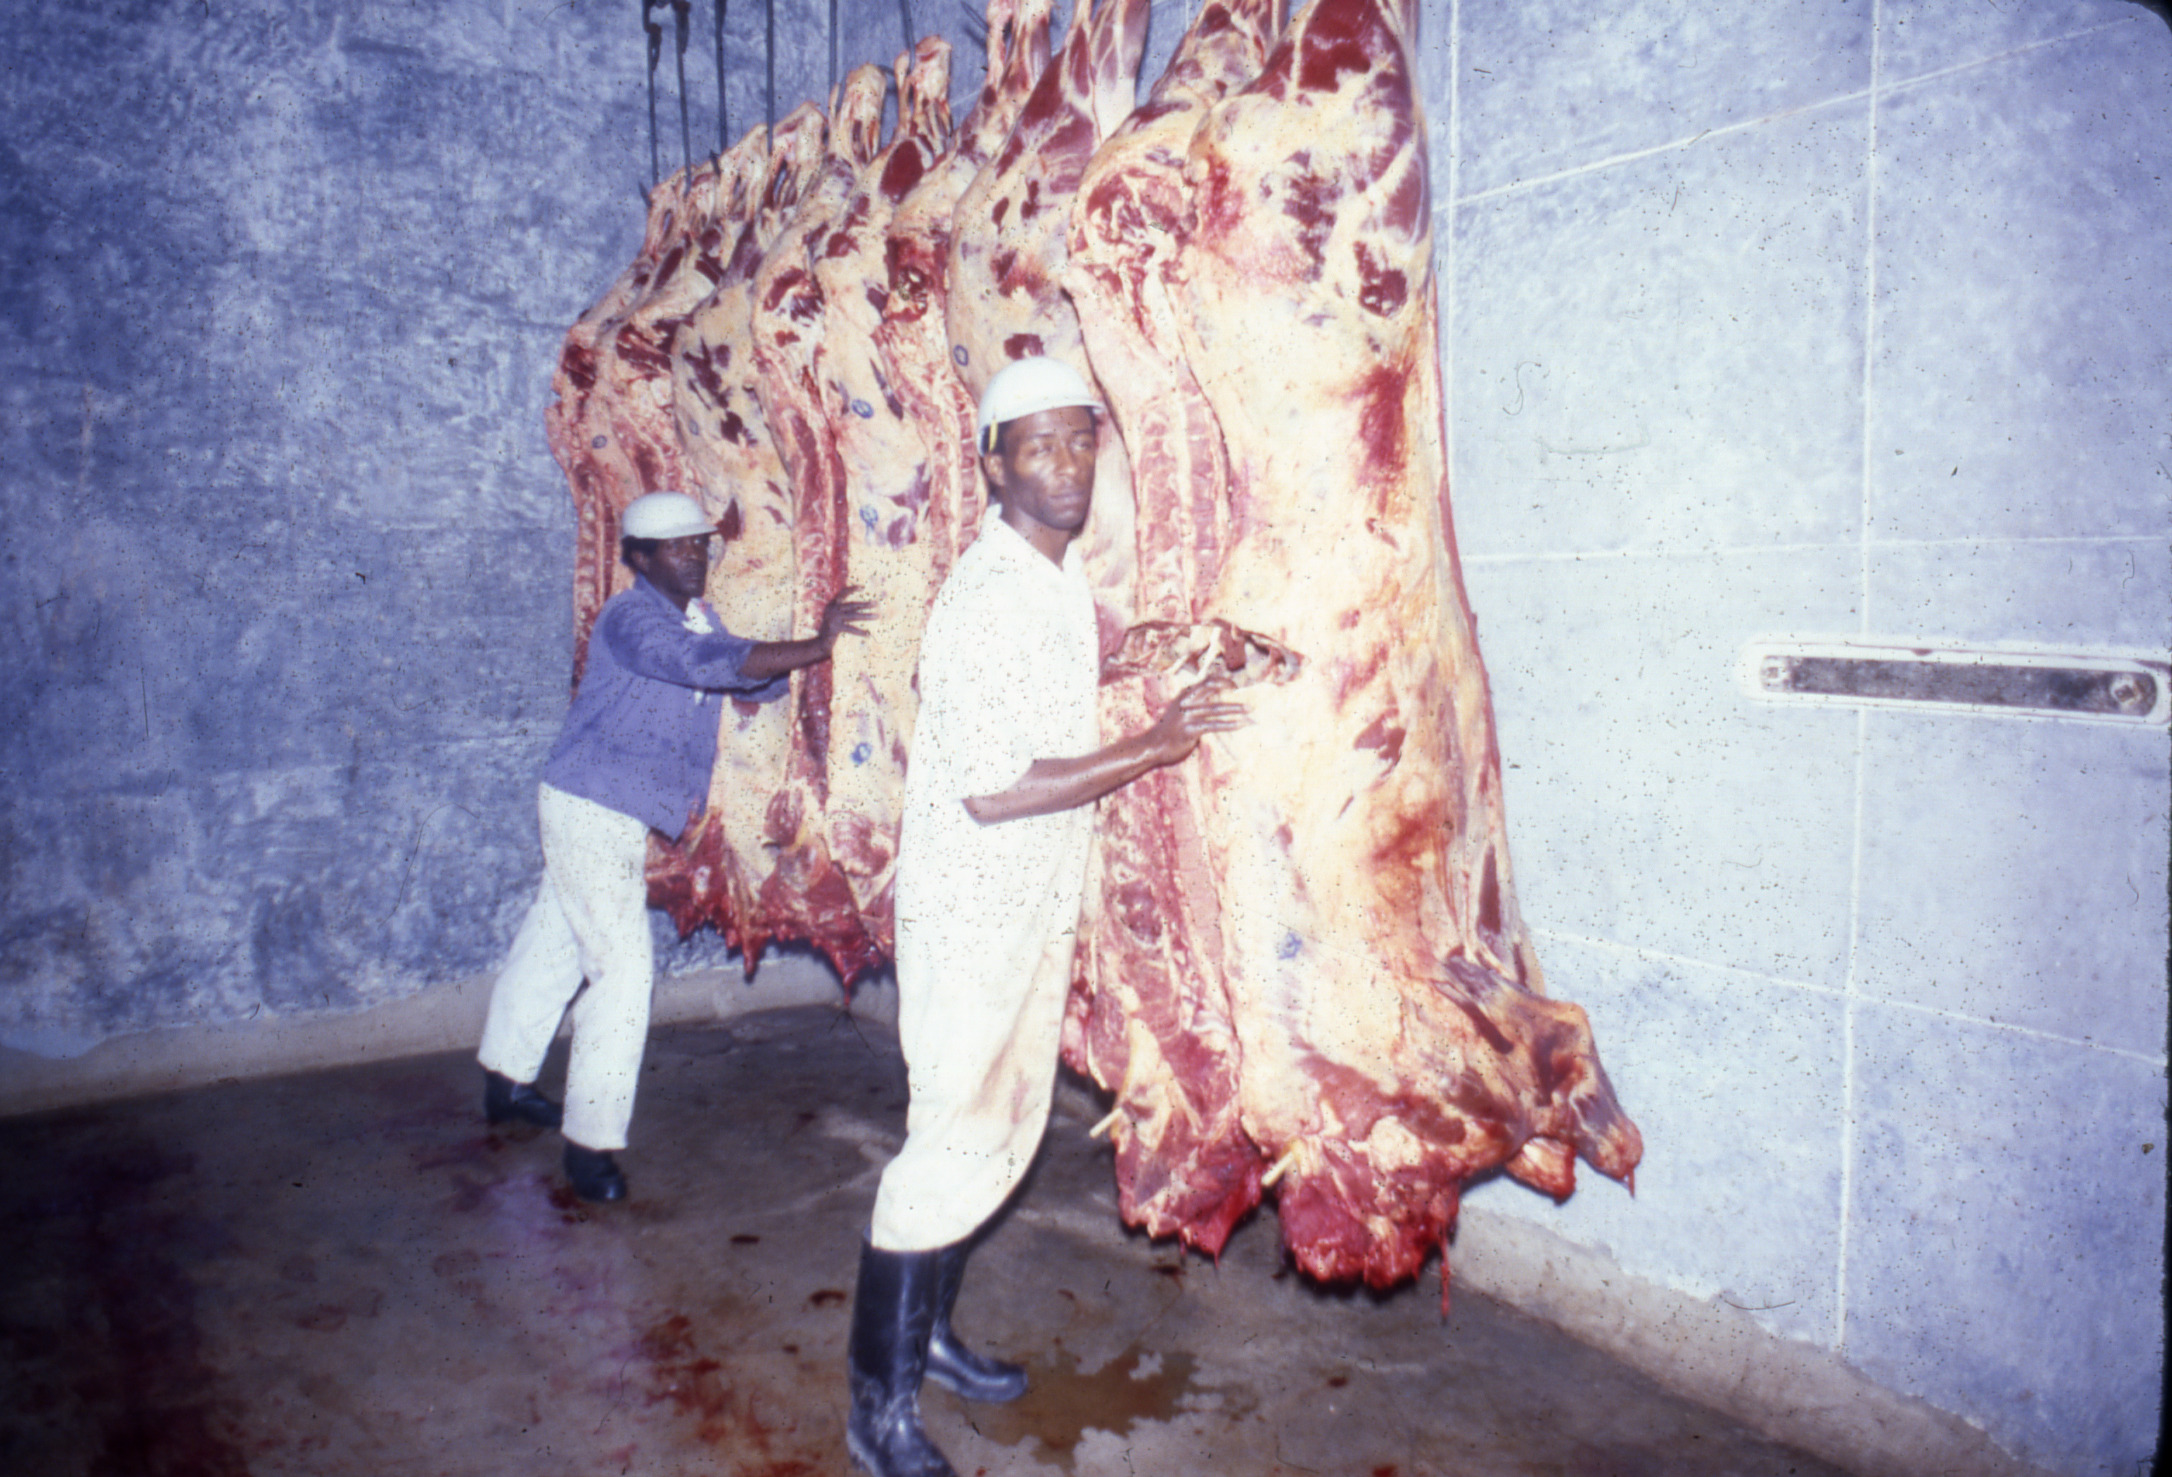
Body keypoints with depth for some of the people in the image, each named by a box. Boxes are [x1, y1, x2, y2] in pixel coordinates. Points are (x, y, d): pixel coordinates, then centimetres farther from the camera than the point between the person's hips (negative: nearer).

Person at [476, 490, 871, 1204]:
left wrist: (813, 642, -4)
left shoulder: (699, 619, 10)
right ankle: (590, 1140, -2)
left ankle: (505, 1079, 40)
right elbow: (710, 663, -35)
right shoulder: (631, 618, -19)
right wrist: (817, 646, -38)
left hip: (621, 813, 9)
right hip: (590, 807, -9)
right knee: (625, 966, -11)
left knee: (554, 944, 22)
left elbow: (756, 680, 13)